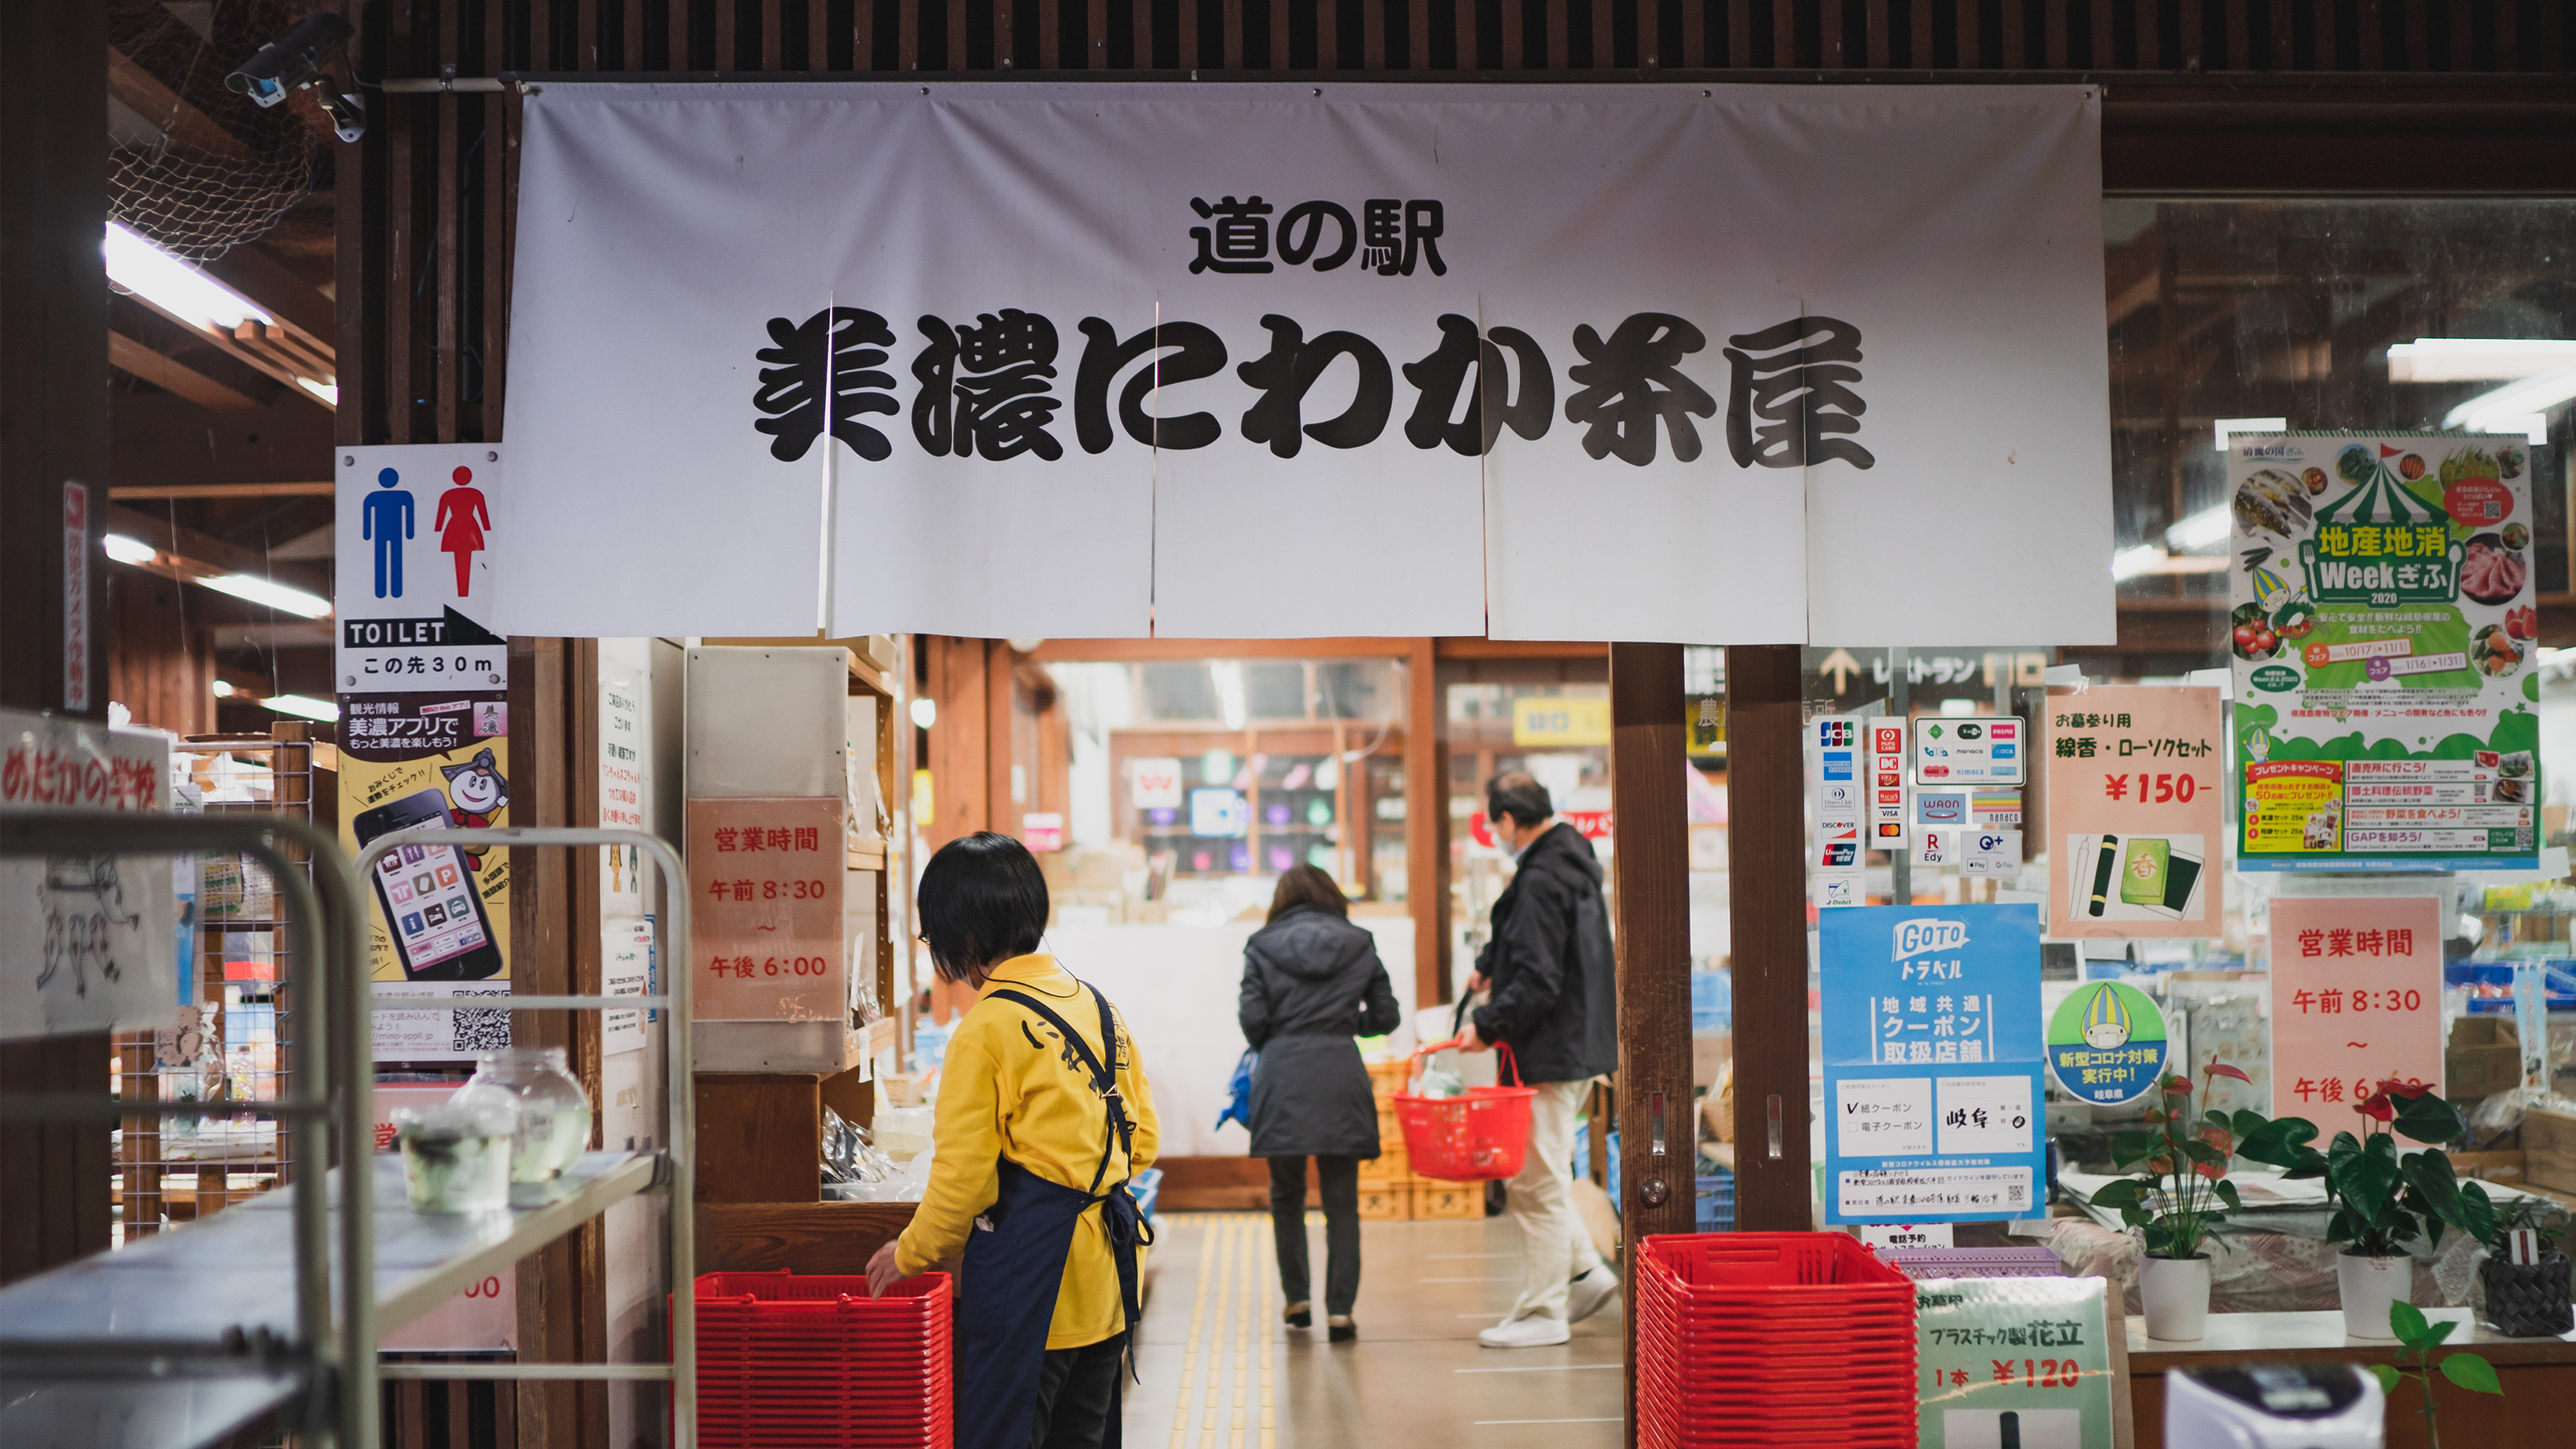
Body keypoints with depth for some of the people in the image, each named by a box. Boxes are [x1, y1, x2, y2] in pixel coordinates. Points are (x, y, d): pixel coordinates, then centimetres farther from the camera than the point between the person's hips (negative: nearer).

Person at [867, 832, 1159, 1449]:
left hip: (1028, 1279, -8)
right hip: (1103, 1279, 8)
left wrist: (909, 1254, 3)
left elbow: (963, 1177, -13)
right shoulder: (1097, 1007, 9)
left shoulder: (988, 1028, -14)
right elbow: (1141, 1138, 13)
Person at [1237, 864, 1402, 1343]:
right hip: (1341, 1075, 1)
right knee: (1342, 1201, 4)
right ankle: (1340, 1310, -1)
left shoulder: (1263, 947, 4)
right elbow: (1386, 1016, 9)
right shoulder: (1360, 946, 8)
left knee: (1286, 1195, 15)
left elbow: (1253, 1018, -3)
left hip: (1282, 1075, 0)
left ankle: (1297, 1299, 17)